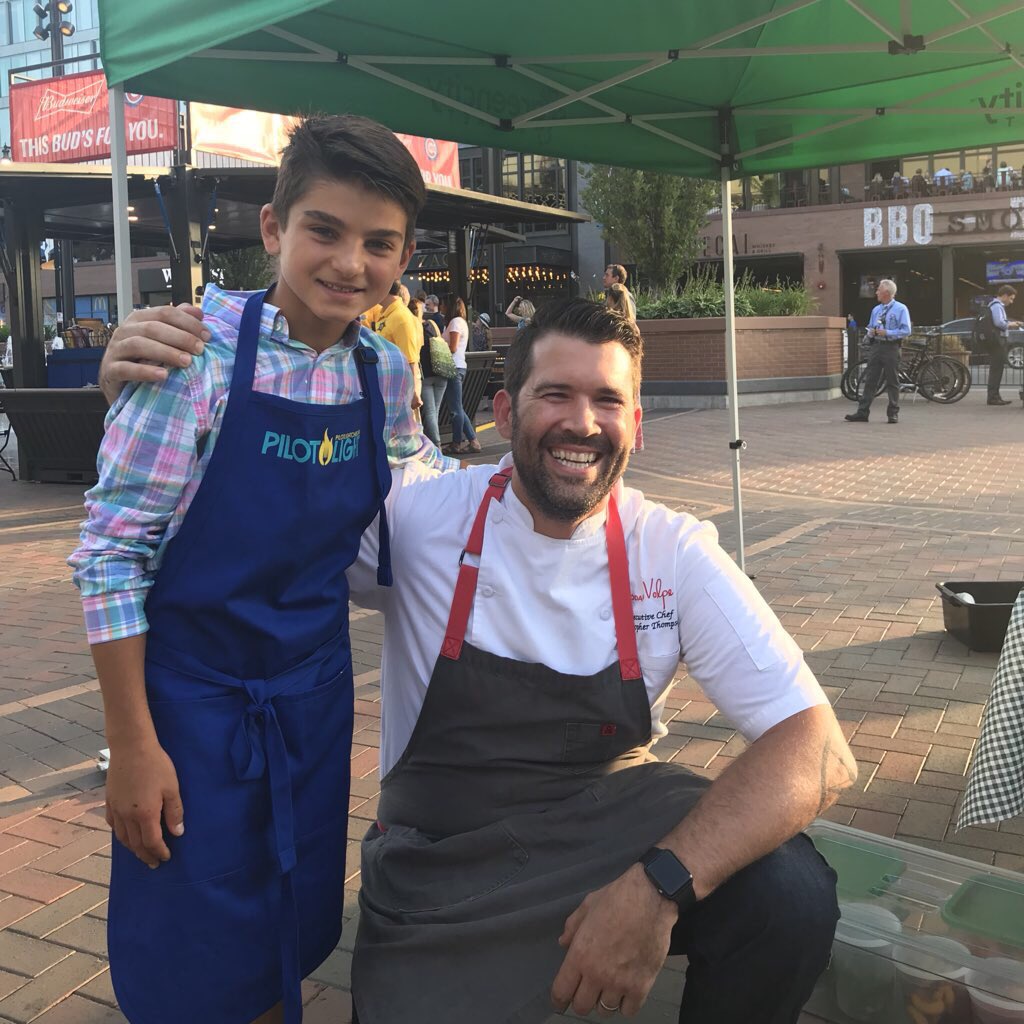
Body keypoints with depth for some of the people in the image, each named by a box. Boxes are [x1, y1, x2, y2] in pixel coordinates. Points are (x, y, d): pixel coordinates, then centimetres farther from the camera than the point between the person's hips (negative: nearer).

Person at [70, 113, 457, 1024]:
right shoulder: (201, 350, -19)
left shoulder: (384, 372, -3)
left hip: (315, 696, 5)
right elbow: (111, 549, -17)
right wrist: (133, 745, -15)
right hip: (192, 699, -4)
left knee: (295, 945, 20)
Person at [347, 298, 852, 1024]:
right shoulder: (414, 516, -11)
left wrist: (660, 885, -30)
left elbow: (819, 749, -16)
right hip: (446, 860, 0)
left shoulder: (673, 550, -9)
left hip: (618, 821, 1)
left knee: (790, 897, -24)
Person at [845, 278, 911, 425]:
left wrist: (886, 333, -16)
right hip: (876, 346, 5)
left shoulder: (901, 309, -2)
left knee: (892, 382, 1)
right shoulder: (876, 310, 16)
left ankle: (893, 413, 7)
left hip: (891, 348, -5)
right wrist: (871, 332, -2)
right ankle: (862, 412, 1)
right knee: (870, 380, 1)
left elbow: (906, 331, -9)